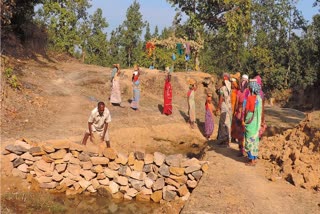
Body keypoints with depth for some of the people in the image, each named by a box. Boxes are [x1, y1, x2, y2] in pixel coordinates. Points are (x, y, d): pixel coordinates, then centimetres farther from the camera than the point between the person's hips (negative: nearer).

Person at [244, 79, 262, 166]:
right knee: (255, 138, 15)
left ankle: (251, 160, 4)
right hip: (257, 122, 7)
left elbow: (246, 110, -14)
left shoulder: (249, 98, -17)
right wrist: (259, 122, 15)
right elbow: (260, 111, 7)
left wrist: (244, 120, 0)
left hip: (250, 121, -7)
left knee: (250, 139, 0)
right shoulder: (259, 98, 3)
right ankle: (255, 158, 23)